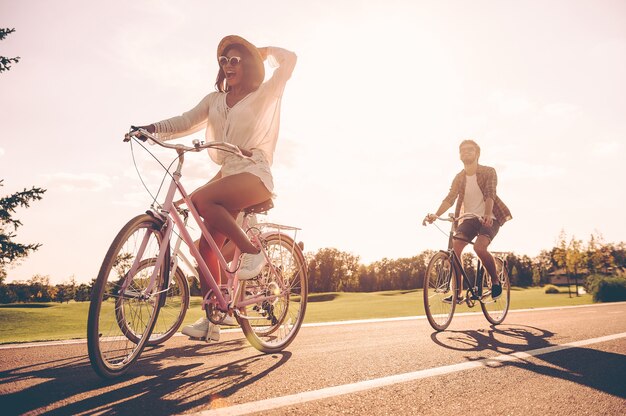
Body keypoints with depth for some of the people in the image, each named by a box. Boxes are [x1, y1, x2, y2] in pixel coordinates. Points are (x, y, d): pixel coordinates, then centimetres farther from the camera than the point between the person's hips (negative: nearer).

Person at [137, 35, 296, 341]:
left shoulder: (263, 95, 5)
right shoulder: (214, 100, 18)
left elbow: (289, 60, -3)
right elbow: (186, 122, 6)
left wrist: (264, 51, 14)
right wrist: (152, 128, -9)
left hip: (254, 175, -6)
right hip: (226, 173, 6)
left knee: (201, 200, -32)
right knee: (206, 246, -3)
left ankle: (252, 251, -17)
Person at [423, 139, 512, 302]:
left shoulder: (488, 172, -3)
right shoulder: (459, 177, 7)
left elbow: (489, 194, -20)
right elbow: (449, 198, -7)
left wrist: (487, 215, -39)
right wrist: (436, 215, -26)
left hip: (489, 219, -4)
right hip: (469, 218, 4)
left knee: (479, 247, -30)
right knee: (453, 247, -19)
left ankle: (496, 281, -3)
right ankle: (458, 293, -11)